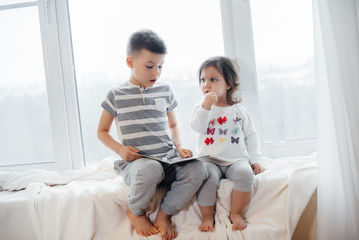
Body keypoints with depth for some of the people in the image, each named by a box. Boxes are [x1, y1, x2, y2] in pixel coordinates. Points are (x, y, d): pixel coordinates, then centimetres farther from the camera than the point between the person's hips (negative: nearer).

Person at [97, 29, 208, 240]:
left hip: (168, 158, 4)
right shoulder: (116, 95, 3)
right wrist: (120, 149, -9)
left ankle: (164, 214, -6)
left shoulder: (165, 91, 13)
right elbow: (102, 131, 10)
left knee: (197, 169, -27)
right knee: (150, 169, -39)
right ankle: (135, 211, -5)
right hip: (135, 161, -3)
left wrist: (179, 147, 5)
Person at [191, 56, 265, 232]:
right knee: (207, 175, -31)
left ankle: (236, 214, -10)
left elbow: (250, 136, 13)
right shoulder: (201, 108, 8)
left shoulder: (239, 110, 10)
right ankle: (207, 216, -14)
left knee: (245, 174, -29)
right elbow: (198, 127, -12)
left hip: (236, 159, 1)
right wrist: (205, 106, -24)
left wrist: (255, 160, 5)